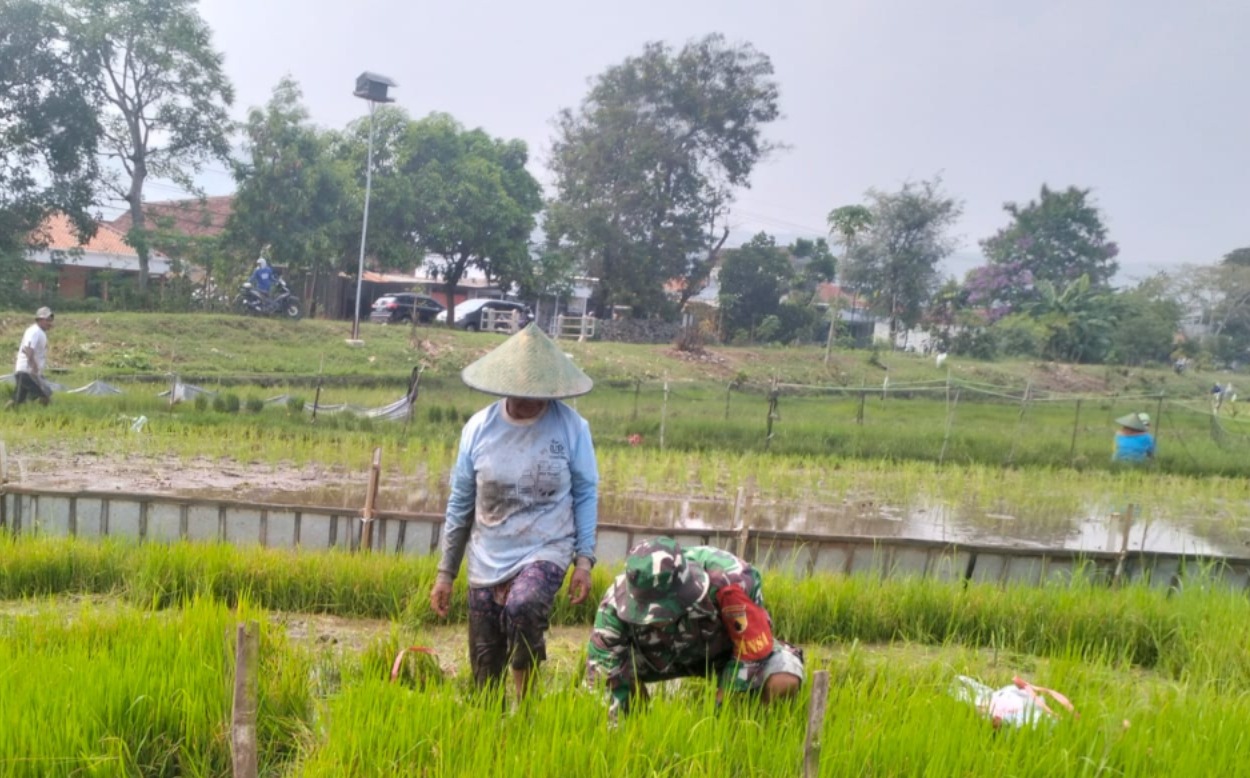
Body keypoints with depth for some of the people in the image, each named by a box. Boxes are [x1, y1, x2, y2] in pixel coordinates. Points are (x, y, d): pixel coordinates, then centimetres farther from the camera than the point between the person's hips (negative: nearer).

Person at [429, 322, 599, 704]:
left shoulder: (572, 427, -9)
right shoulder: (479, 428, -5)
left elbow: (585, 494, 1)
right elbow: (460, 503, 3)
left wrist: (584, 560, -5)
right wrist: (445, 573, 6)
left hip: (546, 551, -3)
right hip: (487, 562, 3)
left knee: (522, 608, -33)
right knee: (485, 675, 6)